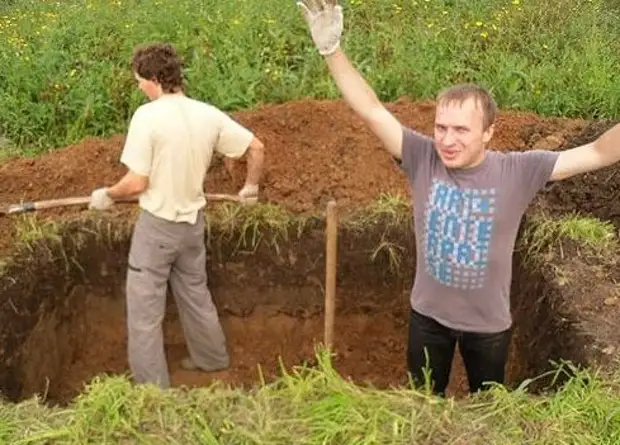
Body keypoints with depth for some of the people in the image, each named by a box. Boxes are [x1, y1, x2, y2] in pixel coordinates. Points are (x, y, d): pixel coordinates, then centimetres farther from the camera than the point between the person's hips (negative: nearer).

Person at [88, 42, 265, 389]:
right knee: (195, 293, 25)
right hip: (192, 221, 6)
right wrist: (251, 186, 21)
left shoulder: (148, 116, -20)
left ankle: (153, 386, 15)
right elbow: (257, 147, 4)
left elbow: (136, 183, -21)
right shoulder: (208, 114, -3)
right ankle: (212, 358, 40)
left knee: (145, 308, 7)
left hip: (157, 224, -6)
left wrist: (107, 195, -1)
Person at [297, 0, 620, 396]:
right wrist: (331, 48, -35)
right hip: (428, 315, 1)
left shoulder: (519, 171, -21)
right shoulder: (423, 159, -19)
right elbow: (371, 110, -24)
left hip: (489, 324, 0)